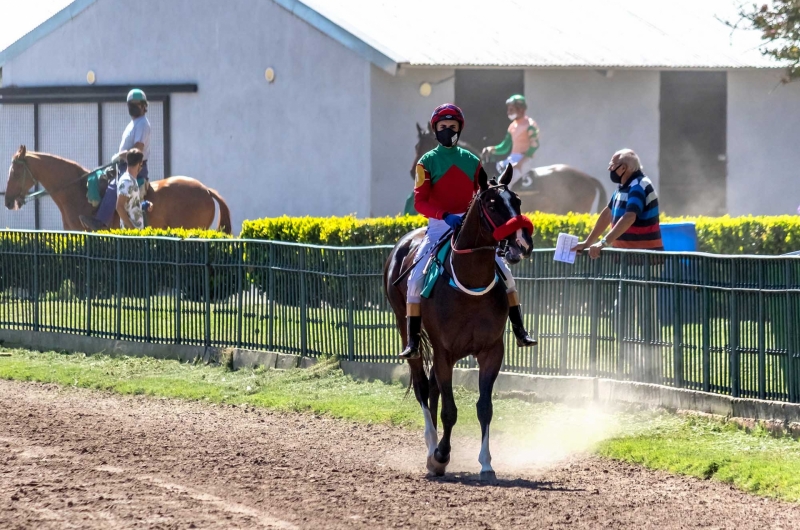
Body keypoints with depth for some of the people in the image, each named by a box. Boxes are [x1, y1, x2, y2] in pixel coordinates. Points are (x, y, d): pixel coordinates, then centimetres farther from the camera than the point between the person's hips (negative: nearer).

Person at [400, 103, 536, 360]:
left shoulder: (471, 161, 10)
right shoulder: (428, 162, 0)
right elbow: (420, 202, -8)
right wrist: (446, 216, -24)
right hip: (439, 226, -2)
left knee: (503, 270, -7)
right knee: (416, 278, -18)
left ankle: (519, 330, 2)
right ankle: (412, 341, -14)